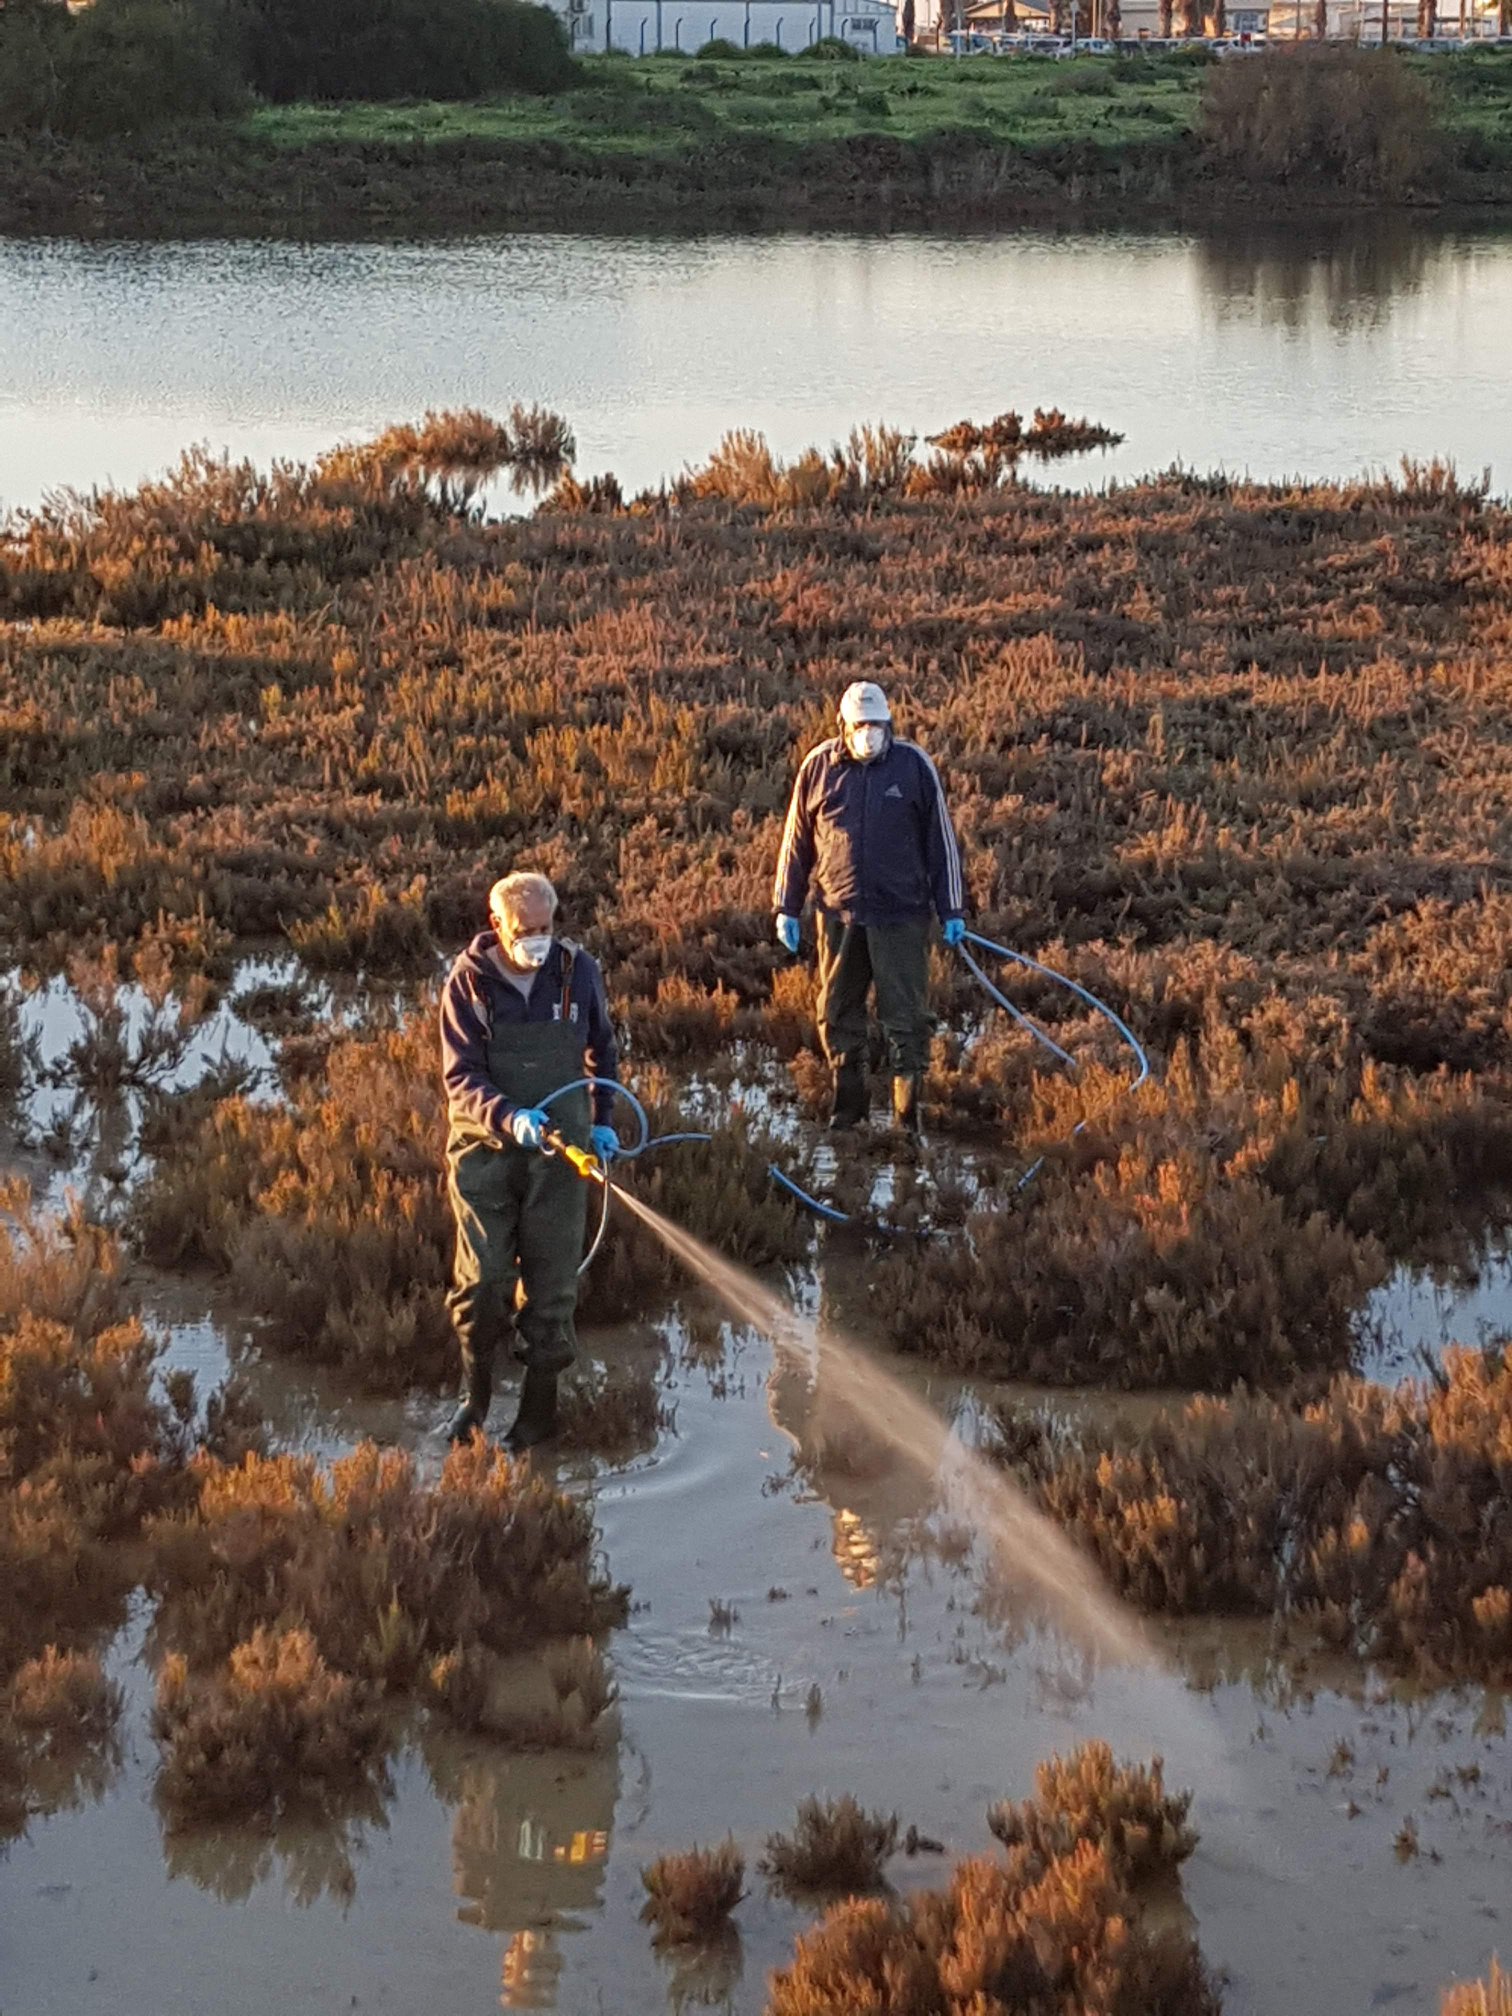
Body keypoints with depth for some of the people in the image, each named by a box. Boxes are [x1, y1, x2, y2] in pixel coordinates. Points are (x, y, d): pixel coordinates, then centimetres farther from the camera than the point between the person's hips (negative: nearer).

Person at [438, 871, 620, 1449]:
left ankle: (539, 1406, 14)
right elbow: (461, 1077, -12)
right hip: (485, 1147, -1)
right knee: (481, 1278, -4)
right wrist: (510, 1117, -28)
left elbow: (602, 1050, 14)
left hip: (558, 1147, 1)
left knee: (550, 1283, 4)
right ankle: (475, 1391, 14)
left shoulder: (577, 971, -3)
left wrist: (602, 1120, 11)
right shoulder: (467, 983, -9)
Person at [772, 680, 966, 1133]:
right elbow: (797, 841, 10)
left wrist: (952, 911, 1)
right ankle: (847, 1104, 22)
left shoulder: (914, 765, -2)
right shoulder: (819, 766, 2)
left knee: (905, 1013, -1)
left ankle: (907, 1109, 5)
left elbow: (940, 840, 2)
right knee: (838, 1012, 9)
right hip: (838, 913, 2)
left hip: (901, 914, -2)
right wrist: (787, 907, 9)